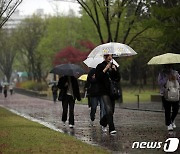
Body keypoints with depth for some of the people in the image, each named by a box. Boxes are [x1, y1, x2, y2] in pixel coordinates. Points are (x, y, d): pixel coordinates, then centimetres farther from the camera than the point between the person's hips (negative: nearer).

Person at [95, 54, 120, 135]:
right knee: (109, 110, -18)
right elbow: (98, 77, -13)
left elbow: (118, 79, 11)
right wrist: (105, 69, -14)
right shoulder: (100, 66, 0)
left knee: (111, 111, 9)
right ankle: (111, 129, -18)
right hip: (105, 92, -5)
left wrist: (115, 70, -4)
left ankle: (103, 122, 36)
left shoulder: (114, 66, 14)